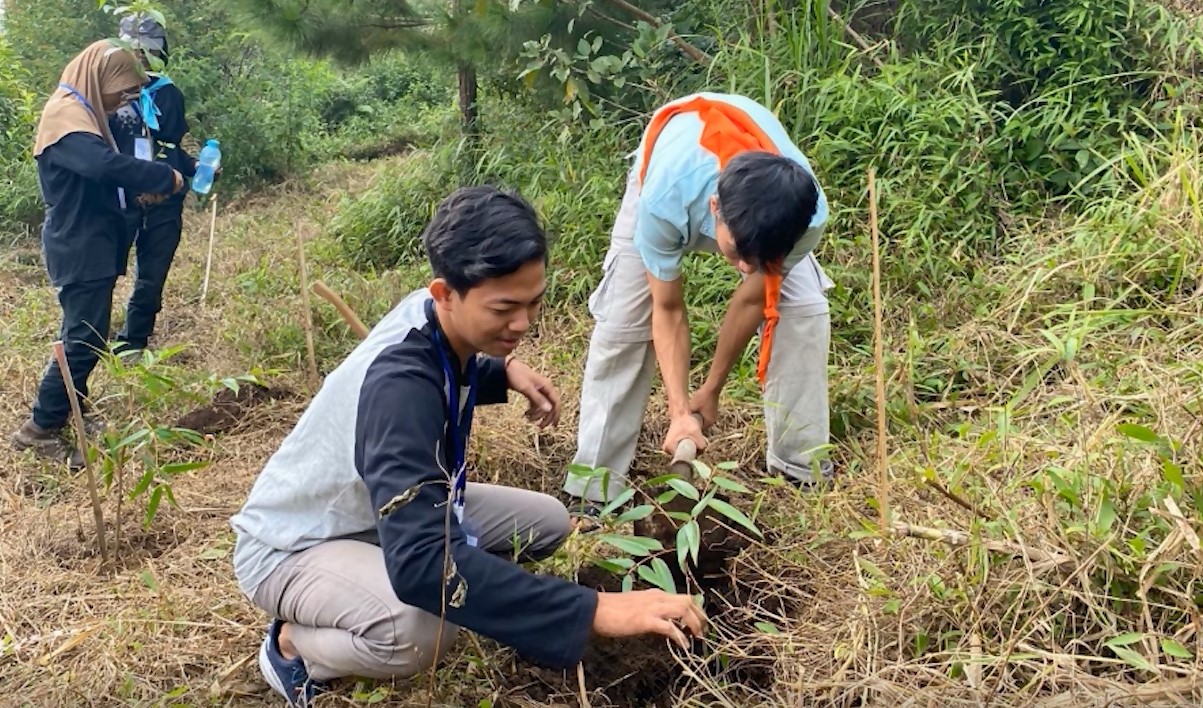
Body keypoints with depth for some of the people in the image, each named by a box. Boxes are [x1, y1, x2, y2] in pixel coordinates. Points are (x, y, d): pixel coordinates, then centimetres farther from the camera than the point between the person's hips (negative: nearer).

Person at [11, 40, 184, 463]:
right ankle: (39, 429, 0)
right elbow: (105, 164, -34)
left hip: (88, 243, 10)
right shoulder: (66, 114, -18)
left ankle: (70, 416, 27)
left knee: (83, 334, 16)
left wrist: (140, 187, 3)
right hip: (79, 247, -10)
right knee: (84, 340, -8)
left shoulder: (81, 112, 15)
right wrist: (165, 177, -24)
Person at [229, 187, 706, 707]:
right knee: (421, 627, -37)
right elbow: (421, 564, -46)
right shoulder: (399, 383, -36)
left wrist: (504, 370, -7)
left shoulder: (434, 318, -12)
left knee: (546, 521, 4)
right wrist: (594, 611, -49)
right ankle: (294, 643, -3)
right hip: (293, 544, -9)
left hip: (379, 512, 9)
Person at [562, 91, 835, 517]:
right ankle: (593, 486, -5)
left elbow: (753, 298, -23)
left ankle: (801, 468, 1)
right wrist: (680, 412, -37)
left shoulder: (809, 215, -39)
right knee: (621, 319, -13)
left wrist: (711, 391, -13)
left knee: (804, 308, -15)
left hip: (766, 187, 2)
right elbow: (667, 310, -30)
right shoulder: (664, 200, -46)